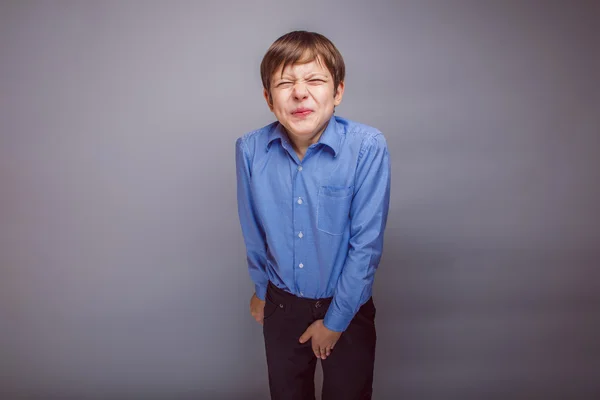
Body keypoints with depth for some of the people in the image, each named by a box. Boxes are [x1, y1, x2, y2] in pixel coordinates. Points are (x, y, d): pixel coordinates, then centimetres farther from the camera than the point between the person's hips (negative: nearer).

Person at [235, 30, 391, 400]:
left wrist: (335, 320, -12)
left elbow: (366, 244, -18)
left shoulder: (368, 147, -24)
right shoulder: (250, 150, -14)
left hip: (347, 305, -2)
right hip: (281, 303, 3)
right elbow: (254, 231, 1)